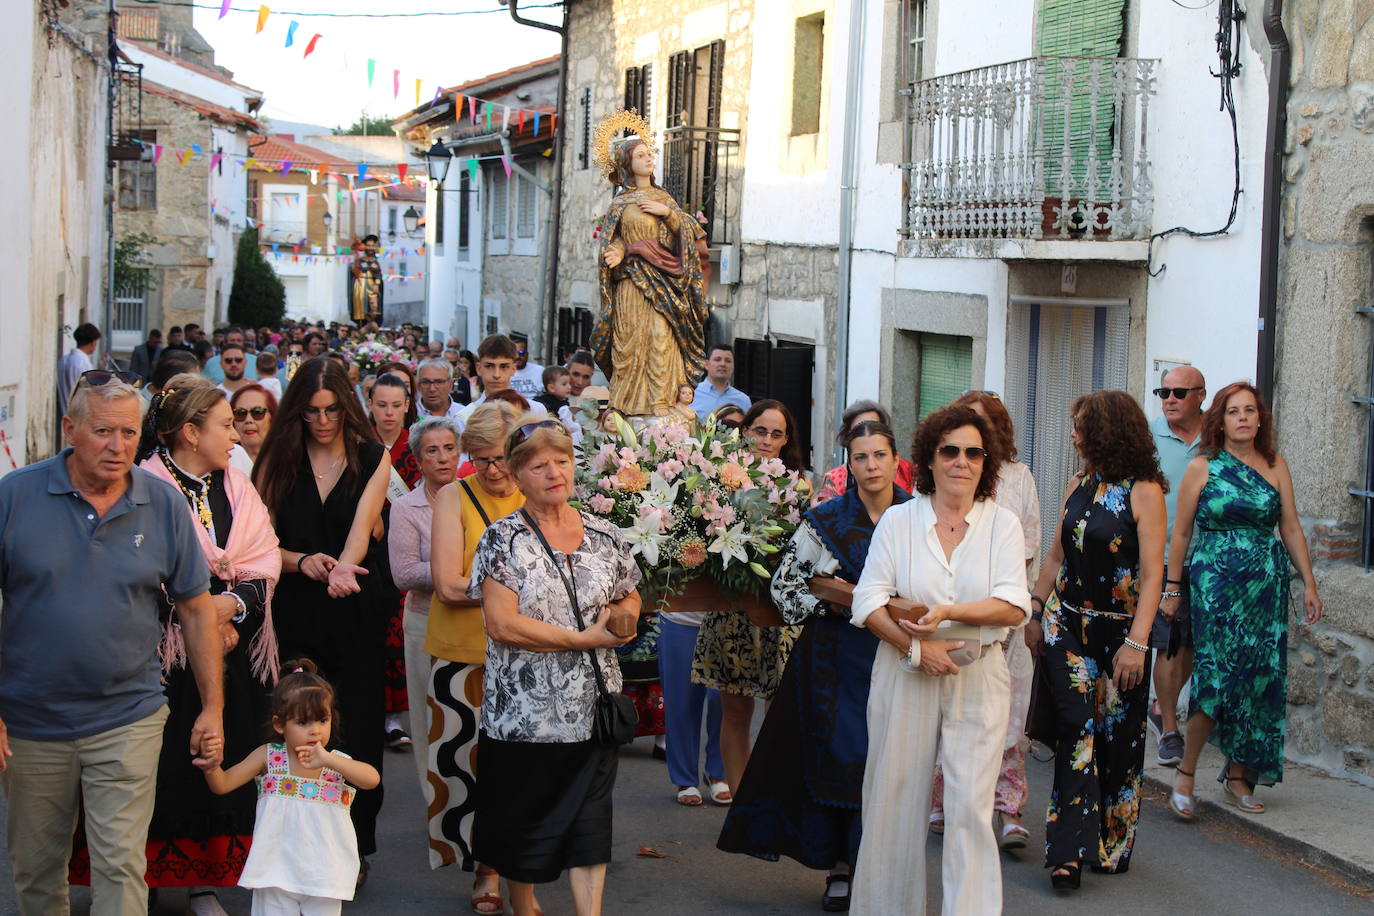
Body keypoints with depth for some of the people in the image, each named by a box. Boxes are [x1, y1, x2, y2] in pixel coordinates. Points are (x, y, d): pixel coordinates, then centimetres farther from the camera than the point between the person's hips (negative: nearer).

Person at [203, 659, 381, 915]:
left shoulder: (338, 762, -3)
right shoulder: (269, 756, -3)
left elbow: (373, 779, -22)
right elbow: (222, 785, -4)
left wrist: (327, 760, -33)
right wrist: (211, 767, -28)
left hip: (322, 874, 1)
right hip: (277, 872, 0)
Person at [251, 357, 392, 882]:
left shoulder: (372, 458, 3)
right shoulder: (277, 459, 5)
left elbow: (362, 526, -12)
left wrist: (343, 568, -33)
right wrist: (300, 561, -17)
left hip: (355, 611, -1)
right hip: (293, 615, 1)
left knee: (357, 728, 0)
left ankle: (354, 848, 13)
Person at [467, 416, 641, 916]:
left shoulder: (603, 535, 7)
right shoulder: (504, 539, -6)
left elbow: (631, 598, 21)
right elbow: (502, 624, -16)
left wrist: (621, 613, -4)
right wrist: (583, 638, -17)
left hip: (591, 705, 3)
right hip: (523, 710, -2)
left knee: (589, 819, -1)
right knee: (523, 819, 10)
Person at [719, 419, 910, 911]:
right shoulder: (826, 519, 1)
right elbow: (784, 584, 4)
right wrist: (828, 602, -10)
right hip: (838, 659, -1)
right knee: (835, 755, 0)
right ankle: (838, 868, 11)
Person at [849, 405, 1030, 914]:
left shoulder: (1002, 524, 4)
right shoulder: (898, 520, 3)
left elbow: (1015, 606, -7)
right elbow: (869, 600, -3)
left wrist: (947, 613, -19)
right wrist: (915, 645, -15)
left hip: (978, 679, 0)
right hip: (904, 676, 0)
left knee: (970, 807, -5)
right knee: (896, 801, 3)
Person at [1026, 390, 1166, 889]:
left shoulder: (1143, 492, -10)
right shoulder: (1078, 487, 8)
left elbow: (1152, 574, -14)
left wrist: (1137, 642, -20)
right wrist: (1036, 614, 13)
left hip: (1118, 630, -4)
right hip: (1067, 624, 4)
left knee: (1118, 737, 6)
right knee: (1075, 730, -4)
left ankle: (1113, 844, 22)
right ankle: (1070, 851, -5)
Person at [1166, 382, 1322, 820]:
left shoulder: (1275, 467, 7)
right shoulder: (1202, 468, 0)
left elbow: (1291, 529, 9)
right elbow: (1181, 533, 3)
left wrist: (1309, 583, 6)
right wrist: (1172, 589, 1)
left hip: (1267, 584, 3)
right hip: (1214, 583, -3)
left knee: (1258, 679, 4)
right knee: (1218, 677, -11)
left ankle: (1238, 775, 16)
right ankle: (1185, 774, 2)